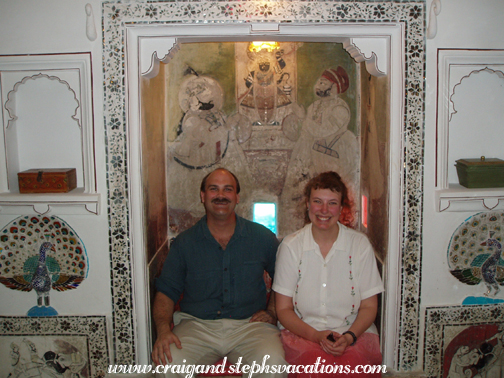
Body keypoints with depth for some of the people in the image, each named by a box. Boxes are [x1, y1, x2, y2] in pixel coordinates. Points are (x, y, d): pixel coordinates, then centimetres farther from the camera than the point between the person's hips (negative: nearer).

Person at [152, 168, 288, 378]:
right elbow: (166, 291, 5)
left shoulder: (263, 238, 6)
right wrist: (163, 330, -12)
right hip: (197, 325, 0)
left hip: (249, 324, 0)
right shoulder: (184, 243, 4)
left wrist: (271, 312, 5)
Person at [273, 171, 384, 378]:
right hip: (302, 333, 0)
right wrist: (316, 335, -14)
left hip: (354, 332, 1)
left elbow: (369, 307, 5)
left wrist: (348, 337, -13)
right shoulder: (291, 246, 1)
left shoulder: (360, 244, 2)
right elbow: (283, 309, 2)